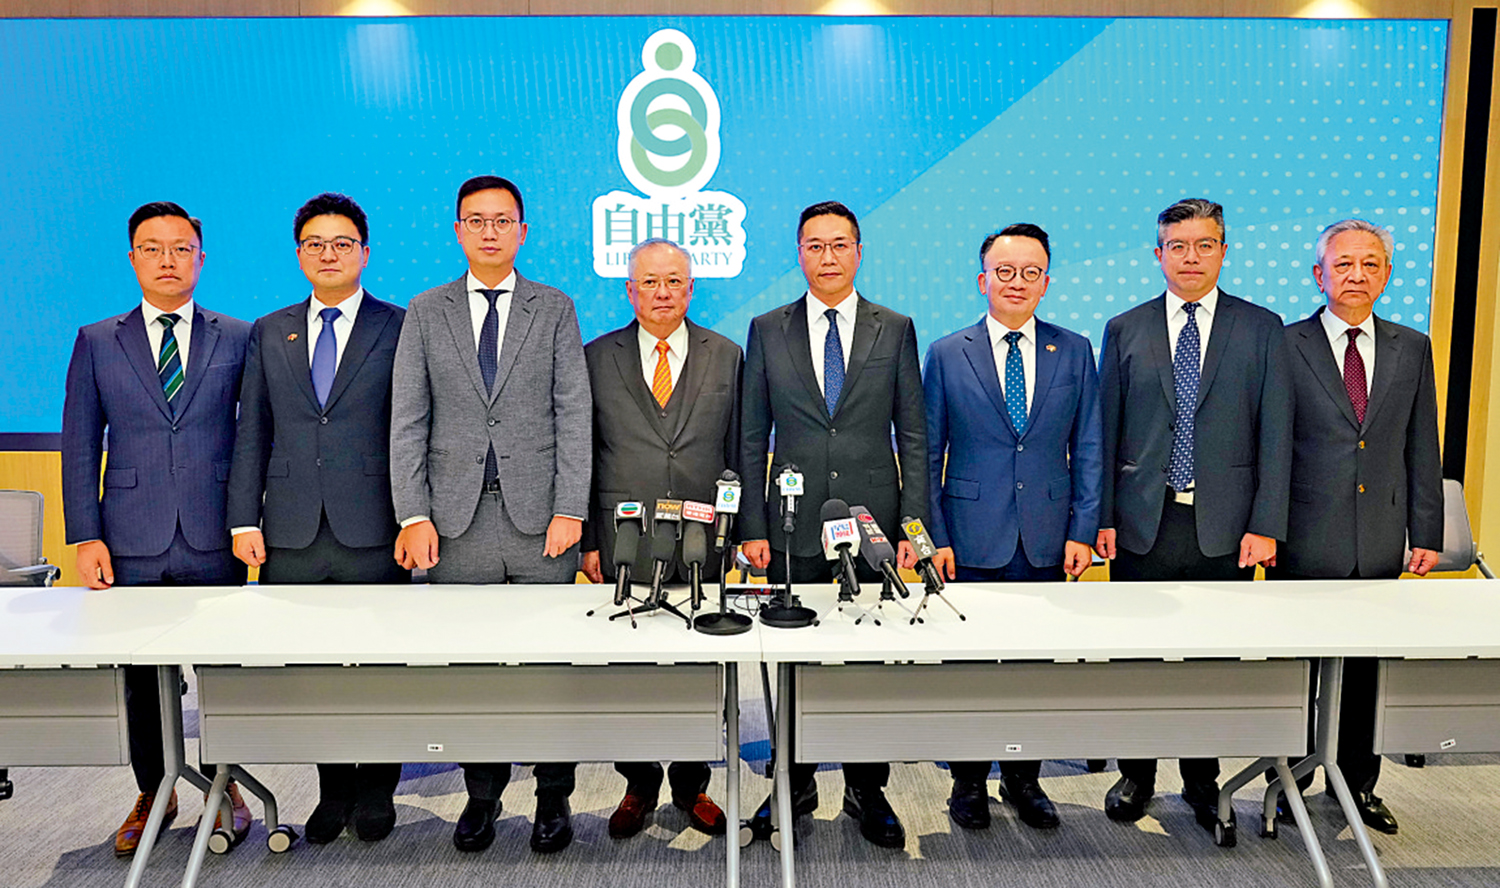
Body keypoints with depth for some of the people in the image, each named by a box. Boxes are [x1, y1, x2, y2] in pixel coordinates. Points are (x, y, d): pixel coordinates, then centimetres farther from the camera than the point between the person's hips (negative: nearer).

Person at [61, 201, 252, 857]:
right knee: (140, 674, 10)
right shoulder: (96, 342, 8)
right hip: (131, 543, 1)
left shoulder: (239, 338, 5)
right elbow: (79, 444, 7)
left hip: (214, 539, -1)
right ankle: (153, 795, 28)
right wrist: (85, 536, -1)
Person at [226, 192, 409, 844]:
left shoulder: (400, 329, 2)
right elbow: (251, 434, 11)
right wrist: (245, 520, 3)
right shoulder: (268, 333, 13)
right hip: (291, 535, 3)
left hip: (374, 534, -3)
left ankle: (376, 789, 23)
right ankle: (333, 788, 26)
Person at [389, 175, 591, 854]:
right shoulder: (425, 314, 9)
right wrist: (414, 515, -4)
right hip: (457, 518, 1)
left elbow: (574, 416, 1)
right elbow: (406, 422, 5)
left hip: (539, 517, -1)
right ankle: (481, 794, 23)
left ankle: (553, 798, 20)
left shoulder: (555, 310, 7)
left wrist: (570, 511, -7)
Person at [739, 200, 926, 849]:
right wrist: (752, 527, -1)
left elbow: (913, 435, 4)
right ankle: (795, 786, 26)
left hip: (873, 523, 0)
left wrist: (913, 524, -4)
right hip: (794, 528, 0)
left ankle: (866, 792, 24)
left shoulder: (895, 330, 5)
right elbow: (752, 438, 5)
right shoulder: (768, 331, 6)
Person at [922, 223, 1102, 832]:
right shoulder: (946, 355, 2)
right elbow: (928, 455, 2)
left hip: (1047, 542, 2)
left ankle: (1024, 779, 28)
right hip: (973, 538, -1)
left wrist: (1083, 530, 0)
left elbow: (1088, 450, 7)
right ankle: (969, 782, 24)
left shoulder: (1074, 352, 7)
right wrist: (935, 536, -4)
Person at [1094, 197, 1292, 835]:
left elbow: (1275, 435, 0)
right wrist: (1101, 516, -2)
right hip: (1143, 523, 1)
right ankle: (1136, 775, 27)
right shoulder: (1124, 330, 6)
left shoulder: (1261, 329, 4)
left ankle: (1202, 780, 28)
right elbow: (1104, 433, 4)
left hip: (1225, 526, 0)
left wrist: (1266, 524, -7)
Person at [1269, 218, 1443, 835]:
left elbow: (1422, 449, 10)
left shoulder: (1411, 349, 9)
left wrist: (1426, 532, 6)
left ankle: (1358, 783, 31)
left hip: (1381, 546, 4)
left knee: (1367, 669, 14)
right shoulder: (1284, 347, -3)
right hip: (1304, 544, -3)